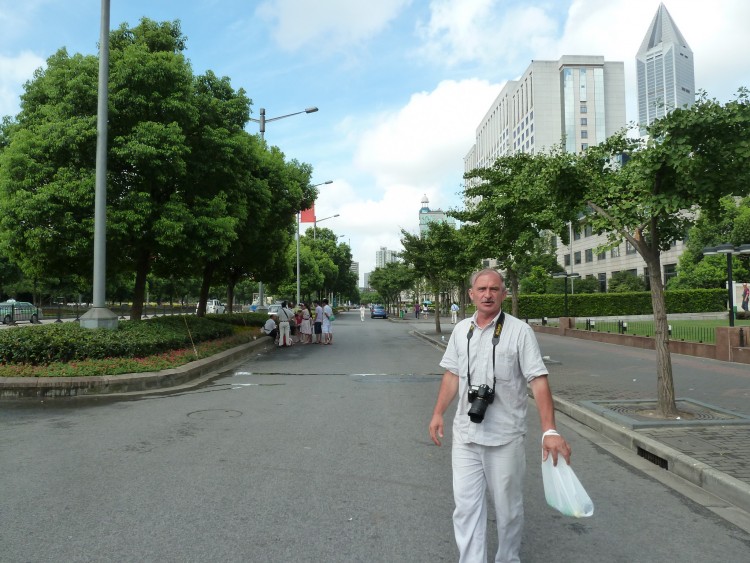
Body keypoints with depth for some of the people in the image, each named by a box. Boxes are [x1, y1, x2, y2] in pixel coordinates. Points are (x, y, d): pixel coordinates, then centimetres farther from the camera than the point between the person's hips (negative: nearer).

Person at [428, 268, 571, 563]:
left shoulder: (519, 331, -10)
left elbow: (539, 381, -14)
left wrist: (549, 430, -22)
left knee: (508, 506, 13)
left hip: (505, 436, -3)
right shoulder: (461, 329, 5)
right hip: (465, 433, 3)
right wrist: (438, 413, 7)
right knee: (466, 504, 4)